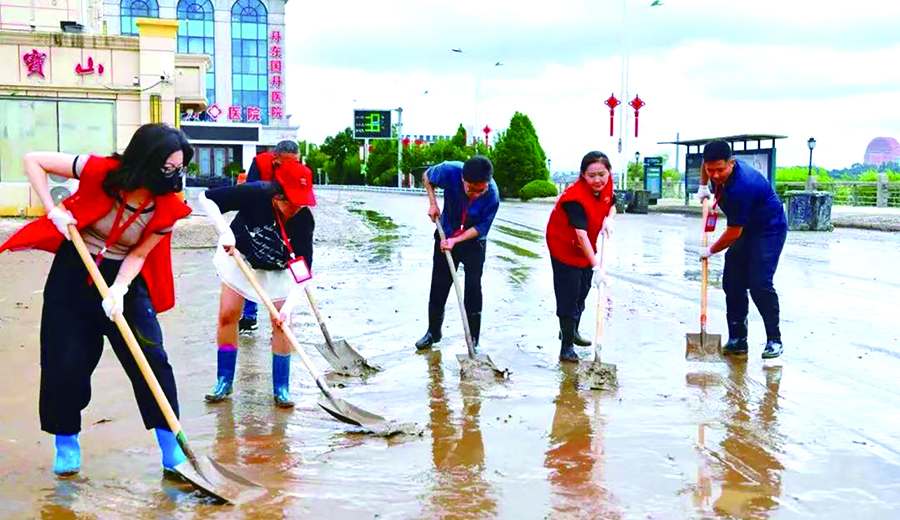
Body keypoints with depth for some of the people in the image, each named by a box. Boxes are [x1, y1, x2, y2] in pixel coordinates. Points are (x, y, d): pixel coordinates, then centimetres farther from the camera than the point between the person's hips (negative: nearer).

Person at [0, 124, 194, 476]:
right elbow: (33, 160, -12)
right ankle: (66, 443, 24)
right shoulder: (101, 171, -21)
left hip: (125, 277, 1)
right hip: (74, 273, 0)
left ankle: (171, 449, 3)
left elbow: (139, 254, -8)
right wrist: (54, 212, -19)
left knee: (151, 358, -8)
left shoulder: (168, 208, -17)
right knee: (66, 361, 3)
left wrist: (119, 290, -24)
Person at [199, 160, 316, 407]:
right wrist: (225, 231, -36)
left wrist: (288, 307, -41)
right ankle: (224, 382, 13)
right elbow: (207, 198, -24)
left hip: (278, 270, 0)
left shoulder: (304, 220, -30)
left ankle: (281, 389, 5)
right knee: (228, 315, -1)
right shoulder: (253, 194, -33)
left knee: (282, 322, -8)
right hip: (239, 257, 0)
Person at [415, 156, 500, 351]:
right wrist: (432, 203, -15)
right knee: (438, 286, 10)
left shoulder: (492, 196, -30)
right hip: (446, 236, 2)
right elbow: (427, 176, -5)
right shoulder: (450, 171, -28)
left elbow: (480, 228, -19)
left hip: (473, 242, -2)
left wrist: (456, 240, -28)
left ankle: (473, 339, 8)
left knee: (473, 290, -4)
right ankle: (433, 331, 27)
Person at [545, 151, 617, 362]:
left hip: (586, 247, 8)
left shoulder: (607, 184, -11)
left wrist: (609, 219, -15)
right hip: (564, 246, -8)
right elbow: (581, 235, -39)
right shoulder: (576, 197, -33)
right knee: (568, 296, -8)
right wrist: (596, 266, -45)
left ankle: (571, 332, 42)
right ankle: (566, 348, -1)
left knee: (582, 291, 21)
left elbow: (612, 206, 9)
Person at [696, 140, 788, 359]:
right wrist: (703, 186, 14)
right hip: (746, 230, 9)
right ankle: (737, 339, 7)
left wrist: (710, 251, -11)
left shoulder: (741, 186, -34)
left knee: (759, 285, -19)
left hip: (769, 230, -9)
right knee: (732, 283, 2)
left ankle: (774, 340, -7)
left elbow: (733, 233, -25)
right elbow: (705, 164, 21)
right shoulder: (717, 166, -9)